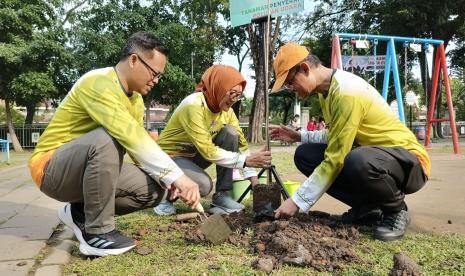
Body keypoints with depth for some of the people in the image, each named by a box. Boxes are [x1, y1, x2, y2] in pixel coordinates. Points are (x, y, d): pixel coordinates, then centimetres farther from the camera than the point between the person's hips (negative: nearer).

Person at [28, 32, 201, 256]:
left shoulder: (136, 100, 5)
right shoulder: (98, 82, -24)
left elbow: (139, 146, 4)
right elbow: (130, 136, -36)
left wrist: (166, 179, -13)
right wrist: (177, 175, -37)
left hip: (89, 169, 8)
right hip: (51, 168, -8)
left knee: (156, 189, -7)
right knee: (107, 137, -37)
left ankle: (80, 212, 6)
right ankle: (97, 231, -22)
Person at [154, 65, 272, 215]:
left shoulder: (226, 110, -4)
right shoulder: (194, 105, -28)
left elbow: (241, 143, -4)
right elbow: (208, 151, -32)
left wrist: (253, 177, -14)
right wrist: (247, 160, -34)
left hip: (195, 155, 7)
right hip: (170, 156, -7)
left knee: (231, 132, -13)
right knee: (204, 185, -34)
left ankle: (221, 195, -8)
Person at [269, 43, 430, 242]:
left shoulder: (347, 92, -26)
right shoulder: (326, 89, 3)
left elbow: (334, 160, -27)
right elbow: (337, 137, 15)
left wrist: (297, 202, -22)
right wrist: (299, 136, 2)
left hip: (410, 163, -8)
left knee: (358, 162, -41)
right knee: (305, 155, -3)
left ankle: (396, 210, -7)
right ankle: (367, 208, 4)